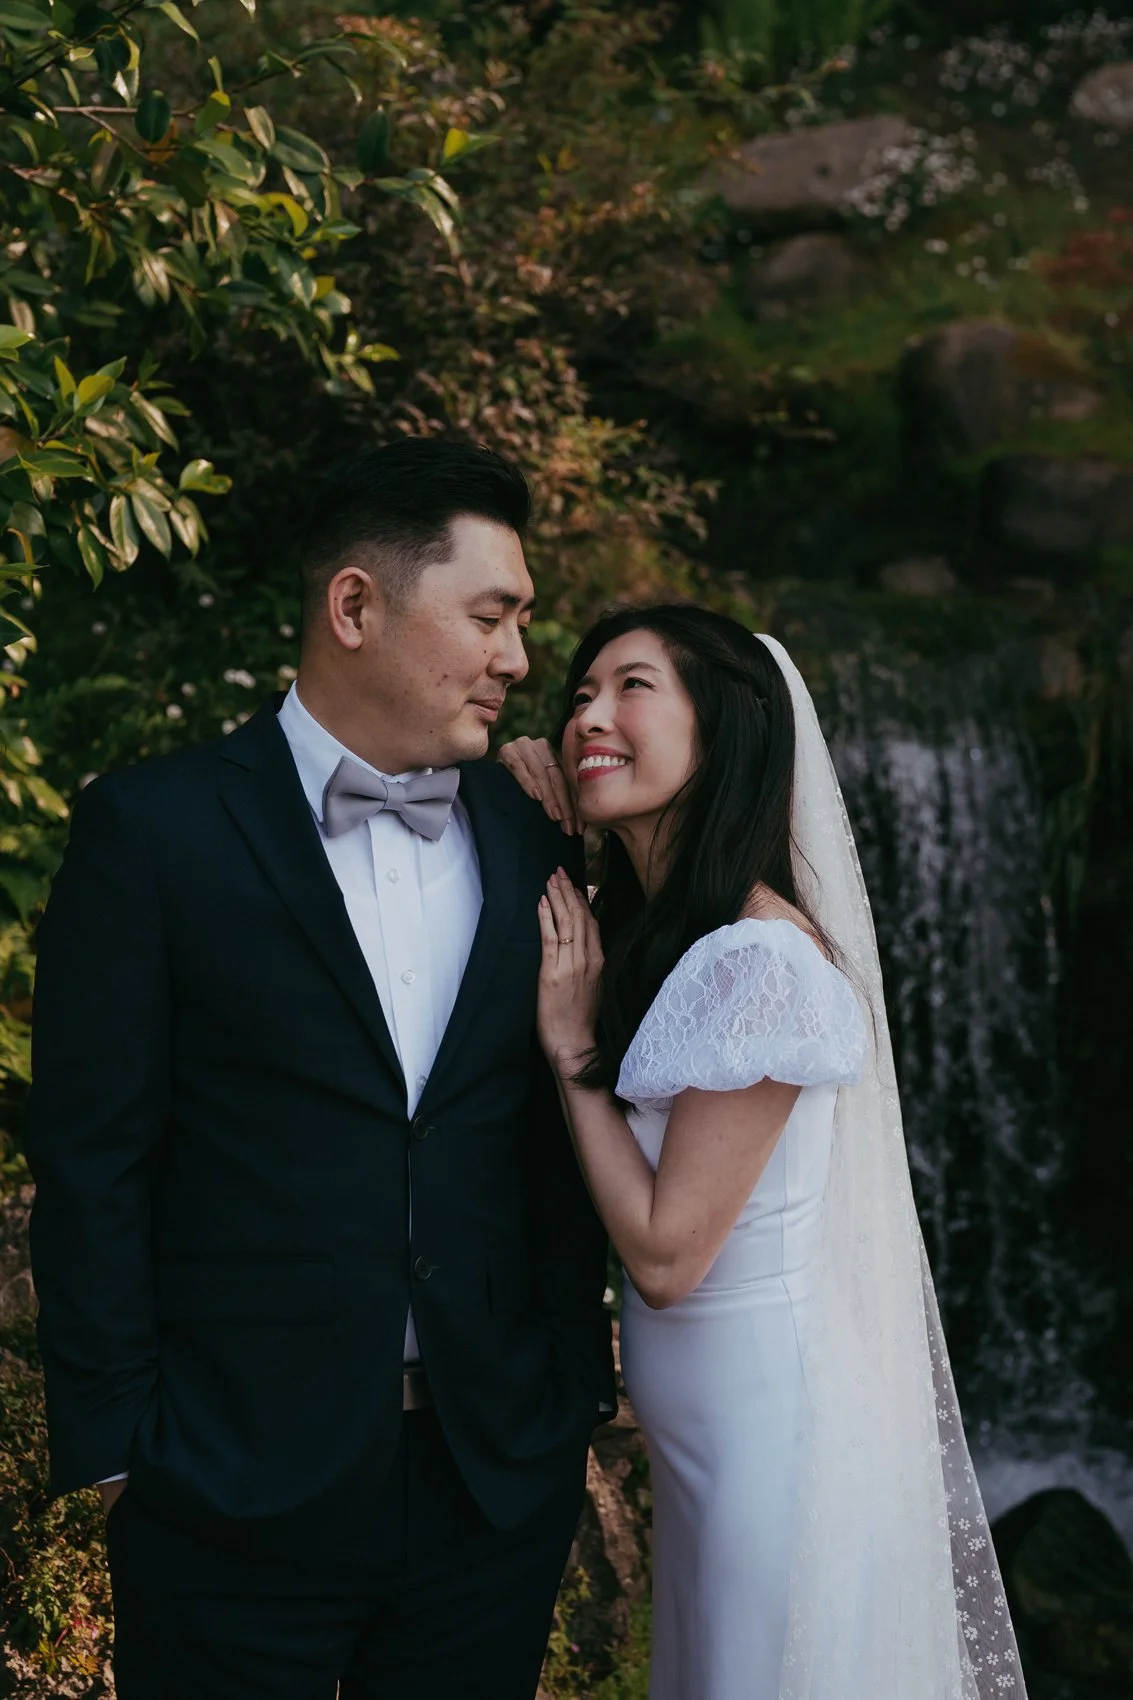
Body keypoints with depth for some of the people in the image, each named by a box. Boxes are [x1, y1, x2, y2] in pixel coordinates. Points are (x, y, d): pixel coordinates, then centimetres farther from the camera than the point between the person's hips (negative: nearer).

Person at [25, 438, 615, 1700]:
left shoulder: (530, 849, 7)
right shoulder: (152, 829, -5)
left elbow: (553, 1146, 11)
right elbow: (91, 1159, -6)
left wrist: (572, 1387, 7)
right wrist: (116, 1440, -8)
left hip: (500, 1485, 4)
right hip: (236, 1488, -3)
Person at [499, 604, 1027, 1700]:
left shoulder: (759, 961, -25)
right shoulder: (651, 932, 4)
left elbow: (665, 1256, -22)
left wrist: (570, 1044, -15)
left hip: (771, 1432, -9)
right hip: (704, 1433, 9)